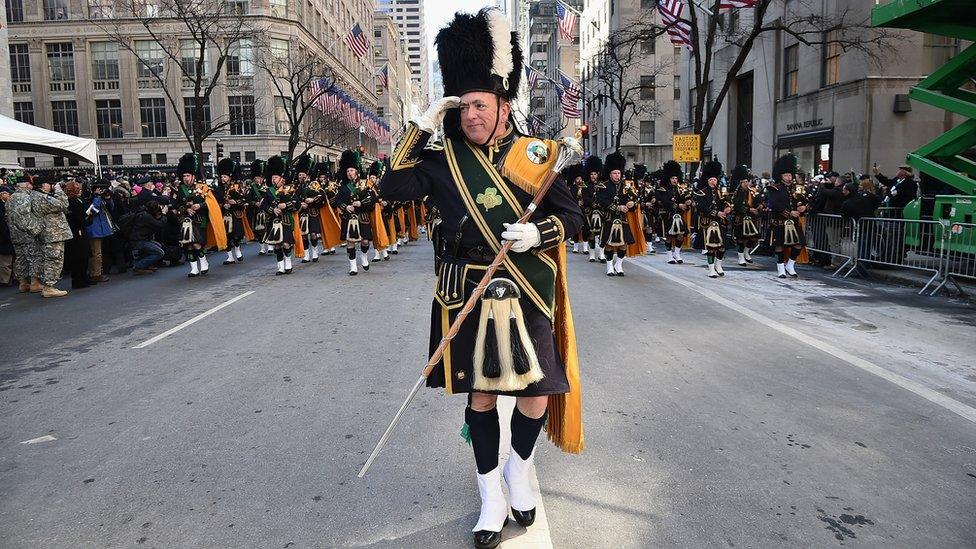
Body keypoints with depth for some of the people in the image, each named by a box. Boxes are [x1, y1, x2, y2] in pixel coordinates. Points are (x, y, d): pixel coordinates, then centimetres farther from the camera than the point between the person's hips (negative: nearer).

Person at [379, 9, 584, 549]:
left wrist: (538, 232, -16)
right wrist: (420, 127, -11)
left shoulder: (536, 155, 1)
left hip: (527, 297, 0)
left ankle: (519, 471, 35)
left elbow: (572, 214, 4)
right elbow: (393, 189, -9)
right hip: (468, 297, 0)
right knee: (480, 394, 8)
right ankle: (491, 495, 26)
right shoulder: (443, 159, 2)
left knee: (536, 392, 5)